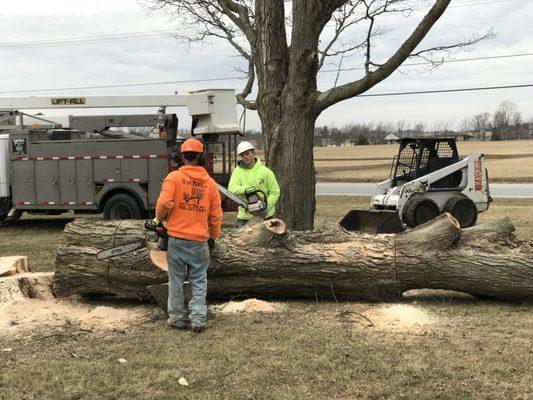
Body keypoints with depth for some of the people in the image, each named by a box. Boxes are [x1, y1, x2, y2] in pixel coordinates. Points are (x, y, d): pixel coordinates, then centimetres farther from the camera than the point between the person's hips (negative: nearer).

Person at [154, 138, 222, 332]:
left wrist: (159, 218, 4)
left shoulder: (174, 177, -7)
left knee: (176, 280, 10)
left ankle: (177, 318, 17)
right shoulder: (210, 182, 3)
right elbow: (216, 215, 6)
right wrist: (213, 237, 20)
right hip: (199, 241, 2)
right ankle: (198, 318, 4)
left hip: (176, 238, -1)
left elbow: (164, 202, -17)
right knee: (199, 282, 10)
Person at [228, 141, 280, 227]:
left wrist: (266, 206, -18)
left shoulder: (266, 172, -4)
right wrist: (246, 188, -30)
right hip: (245, 215, 2)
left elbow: (275, 192, -4)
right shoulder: (238, 171, 2)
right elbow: (232, 188, -11)